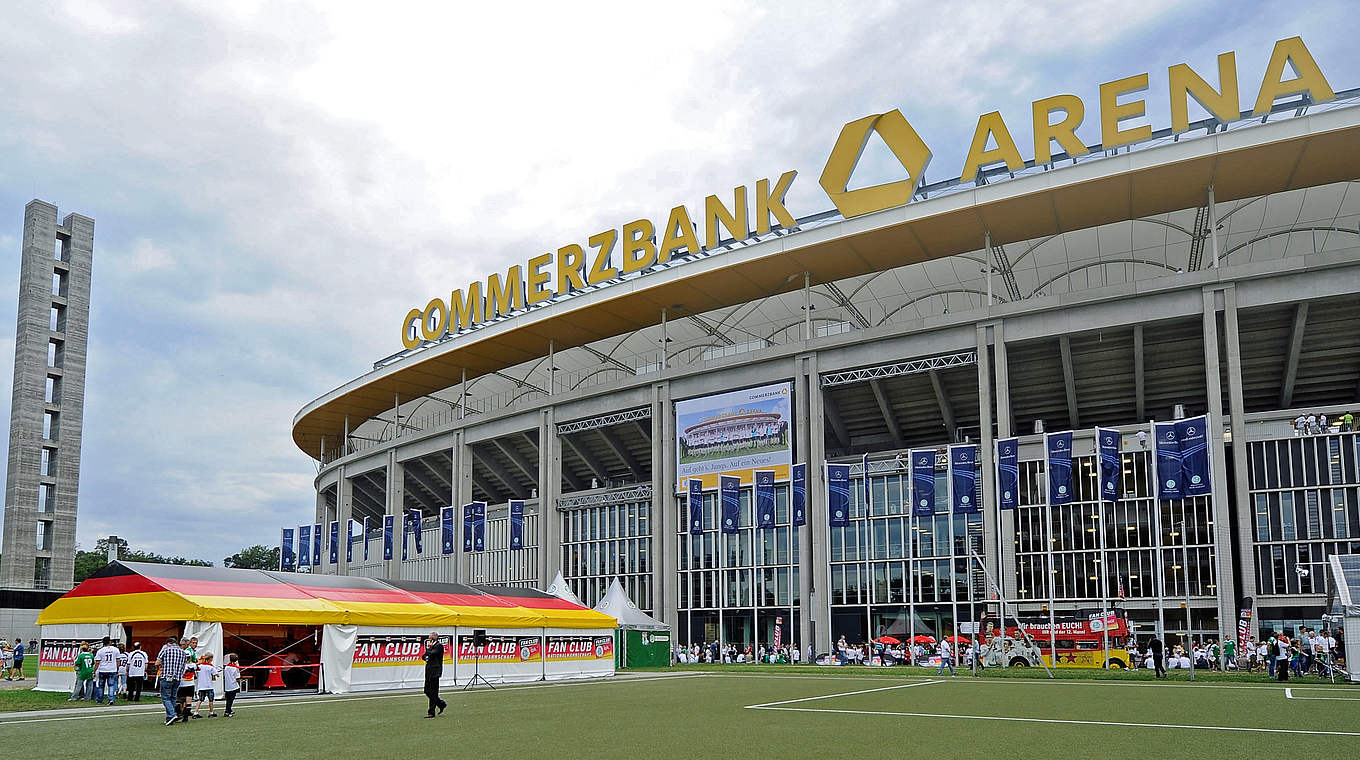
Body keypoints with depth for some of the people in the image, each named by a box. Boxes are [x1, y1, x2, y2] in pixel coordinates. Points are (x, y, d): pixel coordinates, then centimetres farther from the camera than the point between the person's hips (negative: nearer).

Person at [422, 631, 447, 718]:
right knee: (427, 691, 10)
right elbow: (424, 656, 18)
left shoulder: (439, 646, -9)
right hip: (429, 671, 9)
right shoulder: (431, 646, 17)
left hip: (435, 671, -9)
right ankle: (441, 704, 24)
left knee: (433, 692, -5)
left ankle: (431, 712, 0)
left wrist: (428, 649, -3)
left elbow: (431, 654, -22)